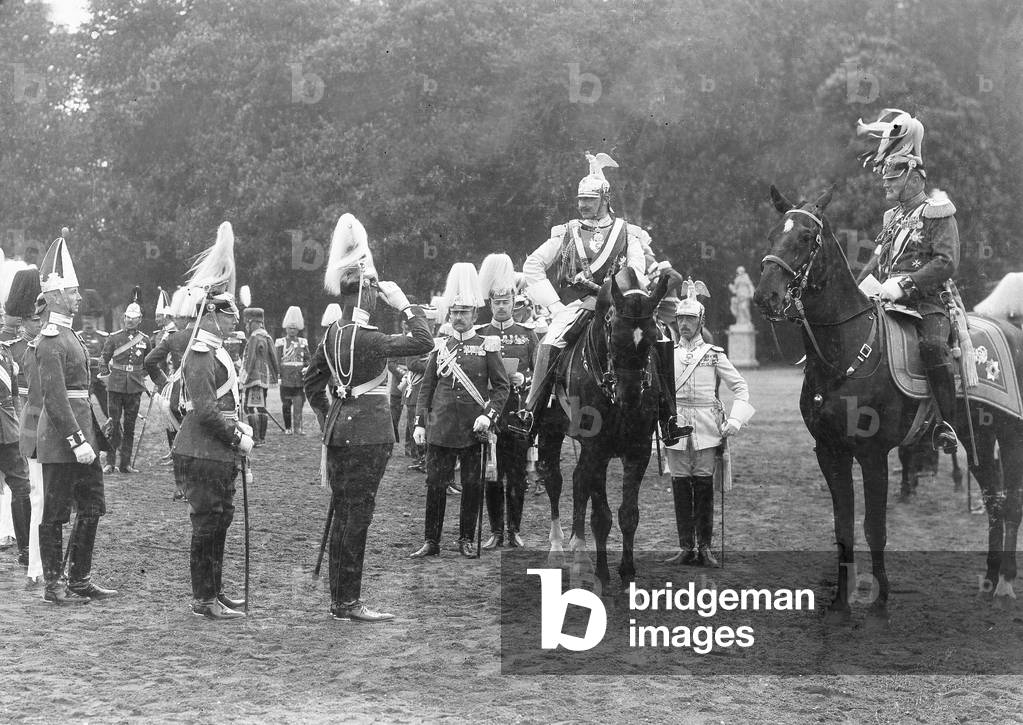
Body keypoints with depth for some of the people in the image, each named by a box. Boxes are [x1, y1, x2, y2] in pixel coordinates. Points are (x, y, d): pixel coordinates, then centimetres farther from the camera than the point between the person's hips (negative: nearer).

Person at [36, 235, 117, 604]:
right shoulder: (51, 341, -15)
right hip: (61, 439, -10)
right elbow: (54, 398, -21)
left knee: (92, 508, 13)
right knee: (55, 514, 0)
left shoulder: (68, 335, 16)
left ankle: (80, 579, 20)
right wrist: (76, 441, -24)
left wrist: (94, 437, 19)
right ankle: (54, 585, 7)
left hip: (82, 433, 10)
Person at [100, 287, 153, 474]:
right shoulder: (113, 338, 0)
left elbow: (149, 362, 20)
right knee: (114, 424, -4)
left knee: (130, 426, 6)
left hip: (135, 388, 2)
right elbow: (104, 359, 6)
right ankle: (110, 462, 1)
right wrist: (105, 375, -1)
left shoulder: (145, 340, 6)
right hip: (115, 386, -2)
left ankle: (125, 463, 10)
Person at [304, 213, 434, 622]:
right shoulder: (365, 339, -19)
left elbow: (311, 380, 17)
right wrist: (404, 304, -12)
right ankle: (348, 603, 0)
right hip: (367, 434, -9)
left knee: (344, 514, 14)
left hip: (339, 431, 9)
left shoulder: (334, 334, 8)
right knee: (356, 515, -4)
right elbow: (422, 342, -22)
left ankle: (341, 599, 20)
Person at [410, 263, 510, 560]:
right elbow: (426, 388, 11)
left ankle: (467, 540, 17)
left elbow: (501, 387, 0)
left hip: (473, 429, -2)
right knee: (435, 483, 1)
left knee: (472, 485, 5)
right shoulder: (440, 347, 9)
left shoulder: (486, 346, 2)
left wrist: (488, 415, -14)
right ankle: (431, 541, 8)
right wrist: (419, 422, 4)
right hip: (440, 429, 2)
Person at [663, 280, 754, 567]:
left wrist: (735, 420, -5)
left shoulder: (714, 354, 6)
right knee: (680, 487, 2)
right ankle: (686, 548, 8)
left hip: (707, 428, -1)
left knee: (704, 486, 0)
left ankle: (704, 547, 6)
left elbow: (740, 387, 6)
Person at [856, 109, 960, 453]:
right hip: (890, 304, 8)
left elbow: (947, 263, -14)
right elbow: (878, 260, 27)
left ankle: (946, 424, -33)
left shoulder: (937, 214, -3)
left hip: (930, 302, -8)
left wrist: (904, 283, -22)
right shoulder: (893, 218, 21)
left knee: (932, 345, -34)